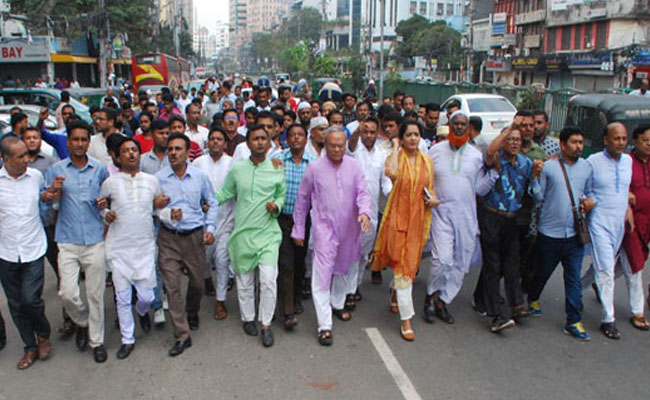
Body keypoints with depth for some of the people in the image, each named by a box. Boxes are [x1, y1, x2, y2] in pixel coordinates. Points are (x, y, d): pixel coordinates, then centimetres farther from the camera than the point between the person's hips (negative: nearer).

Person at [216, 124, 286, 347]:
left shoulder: (276, 170, 2)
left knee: (268, 279, -10)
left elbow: (281, 196, 10)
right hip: (243, 232, 2)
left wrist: (276, 206, -10)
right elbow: (225, 193, 12)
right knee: (244, 279, 12)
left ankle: (266, 324, 8)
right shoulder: (237, 169, 4)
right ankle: (248, 318, 33)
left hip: (268, 232, -1)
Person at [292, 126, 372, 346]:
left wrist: (364, 211, -22)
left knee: (343, 270, 21)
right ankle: (324, 326, -1)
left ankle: (337, 304, 44)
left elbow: (363, 192, 0)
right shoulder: (314, 168, -5)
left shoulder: (354, 166, 1)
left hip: (349, 229, 4)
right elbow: (302, 199, 1)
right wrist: (298, 230, 3)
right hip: (324, 229, -3)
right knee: (322, 276, -8)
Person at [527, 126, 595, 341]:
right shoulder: (548, 166, -6)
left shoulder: (587, 167, 7)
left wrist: (590, 202, -2)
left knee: (574, 278, 3)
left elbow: (588, 193, 20)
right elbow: (539, 197, -5)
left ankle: (574, 321, 11)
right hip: (550, 232, -2)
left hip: (575, 234, 3)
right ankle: (533, 299, 42)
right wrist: (534, 177, -19)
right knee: (542, 272, 14)